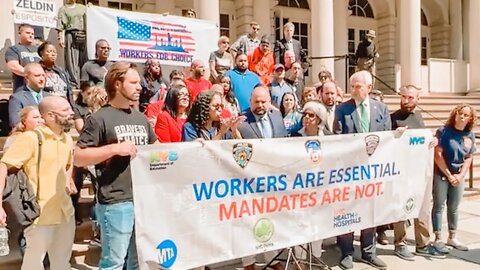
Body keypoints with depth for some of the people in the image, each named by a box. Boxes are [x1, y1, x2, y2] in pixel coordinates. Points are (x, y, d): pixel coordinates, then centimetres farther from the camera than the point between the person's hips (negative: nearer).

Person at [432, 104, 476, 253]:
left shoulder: (470, 135, 3)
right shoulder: (443, 131, -10)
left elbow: (469, 158, 8)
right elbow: (437, 155, -13)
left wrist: (460, 175, -4)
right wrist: (449, 175, -12)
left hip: (459, 176, 4)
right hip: (441, 174, -4)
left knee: (453, 207, 12)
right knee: (439, 206, 1)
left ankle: (452, 238, 25)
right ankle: (438, 239, 8)